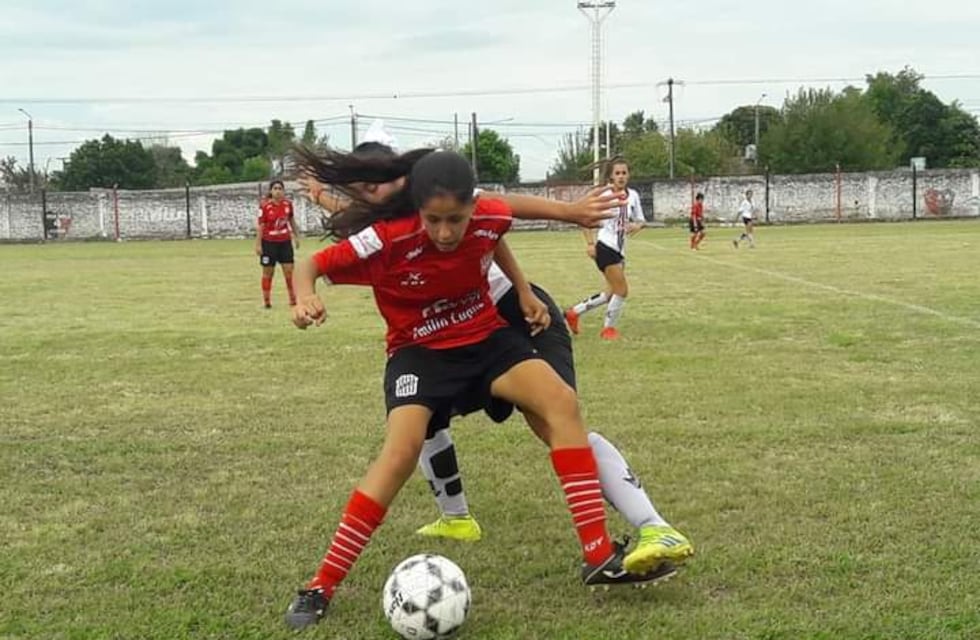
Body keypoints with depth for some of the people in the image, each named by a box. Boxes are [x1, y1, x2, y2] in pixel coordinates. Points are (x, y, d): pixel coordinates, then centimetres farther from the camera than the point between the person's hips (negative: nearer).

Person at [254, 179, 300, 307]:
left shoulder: (288, 204, -2)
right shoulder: (265, 206, -14)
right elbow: (260, 226, -12)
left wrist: (296, 236, 18)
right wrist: (258, 245, -14)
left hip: (285, 241, 3)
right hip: (269, 242, -3)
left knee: (289, 270, 1)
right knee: (268, 272, 6)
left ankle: (293, 299, 11)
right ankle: (267, 301, 15)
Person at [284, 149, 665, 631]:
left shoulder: (491, 217, -16)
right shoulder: (386, 241, -28)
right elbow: (312, 266, -16)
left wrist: (524, 292, 8)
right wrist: (306, 299, -37)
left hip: (486, 338, 4)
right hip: (419, 352, -4)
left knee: (561, 401, -18)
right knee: (402, 448, -27)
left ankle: (599, 556, -14)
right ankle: (321, 587, -14)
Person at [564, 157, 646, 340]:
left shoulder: (633, 195, 5)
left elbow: (640, 220, 13)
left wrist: (636, 226, -11)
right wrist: (590, 243, -16)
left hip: (619, 249, 7)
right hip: (604, 246, -7)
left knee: (611, 293, 14)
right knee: (622, 290, -8)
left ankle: (574, 312, 28)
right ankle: (609, 328, 12)